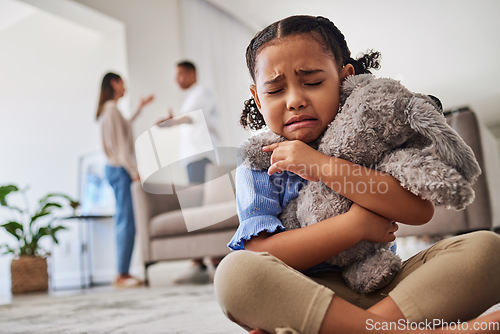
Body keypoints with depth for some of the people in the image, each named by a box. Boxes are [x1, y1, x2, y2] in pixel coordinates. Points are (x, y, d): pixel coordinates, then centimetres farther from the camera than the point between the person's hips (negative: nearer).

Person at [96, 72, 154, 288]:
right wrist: (134, 171, -18)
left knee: (124, 222, 10)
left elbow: (124, 128, 39)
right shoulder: (111, 108, -11)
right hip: (120, 170, -10)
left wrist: (139, 109, 43)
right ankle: (121, 275, -7)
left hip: (117, 170, 10)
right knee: (126, 223, -10)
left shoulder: (109, 109, 19)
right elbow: (119, 145, -17)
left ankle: (123, 273, 14)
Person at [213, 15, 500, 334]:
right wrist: (356, 224, -19)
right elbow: (262, 254, -14)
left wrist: (323, 166, -19)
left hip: (383, 290, 2)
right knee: (234, 271, -33)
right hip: (302, 296, -1)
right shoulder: (257, 166, -1)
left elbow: (421, 209, -13)